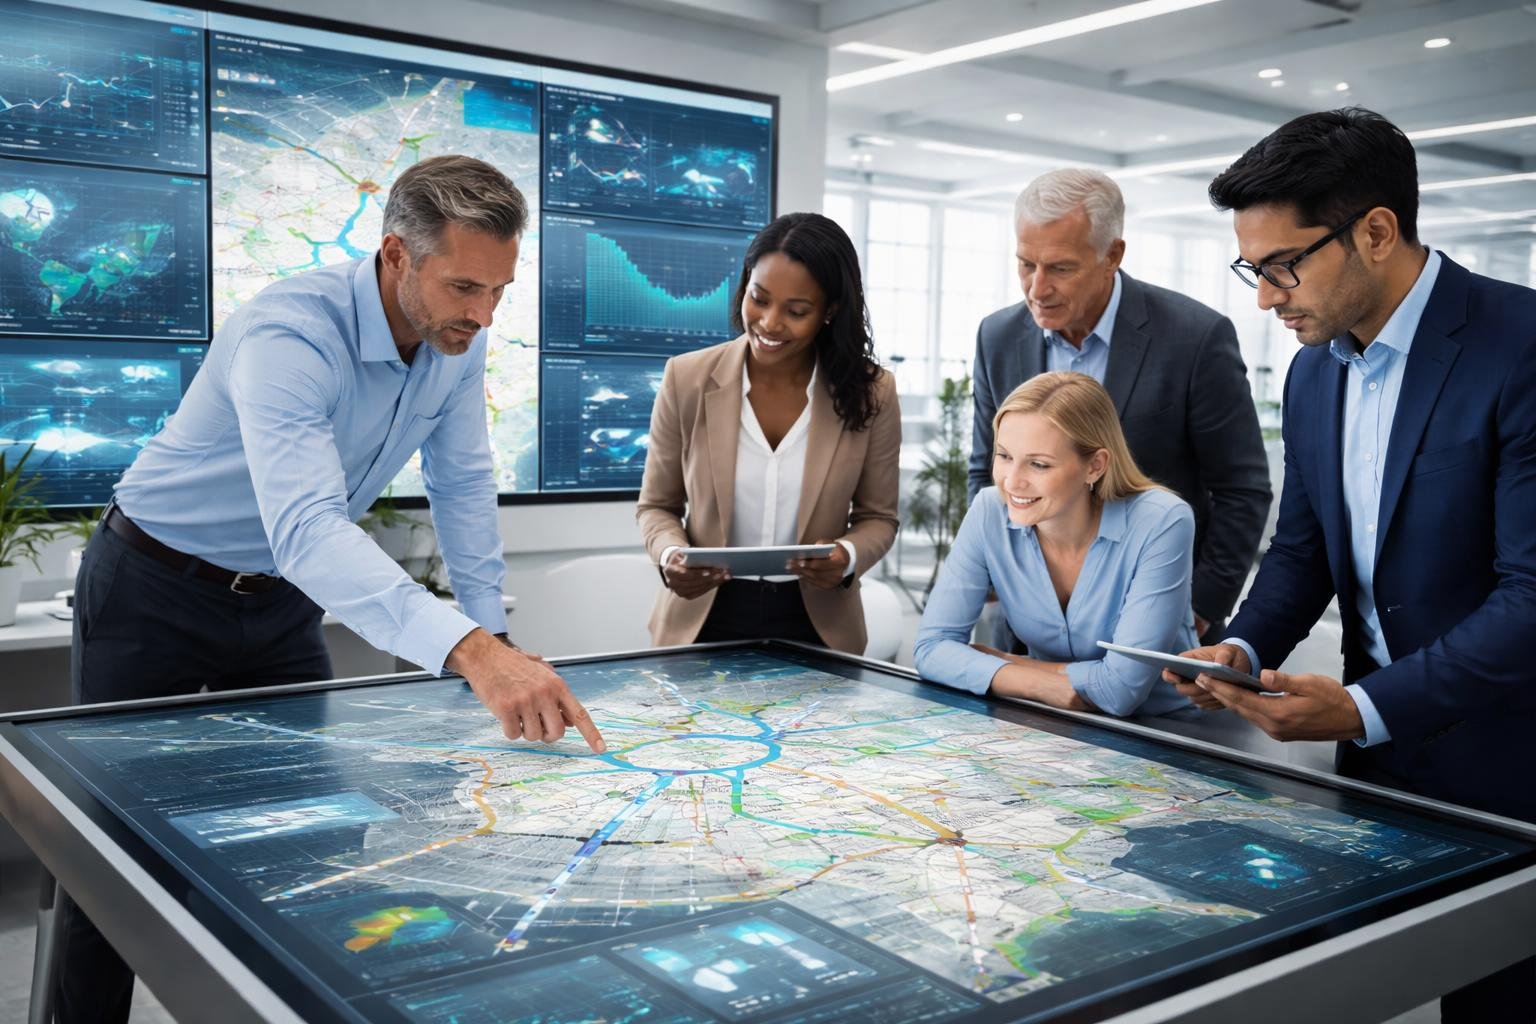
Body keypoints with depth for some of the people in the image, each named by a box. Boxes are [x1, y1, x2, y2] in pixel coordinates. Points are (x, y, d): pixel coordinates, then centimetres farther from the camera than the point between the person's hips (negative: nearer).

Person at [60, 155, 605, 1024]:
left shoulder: (460, 341, -12)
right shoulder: (288, 337, -35)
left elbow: (463, 484, -2)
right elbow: (307, 529, -49)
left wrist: (493, 635, -9)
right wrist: (470, 652, -60)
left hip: (279, 599, 6)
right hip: (155, 595, -6)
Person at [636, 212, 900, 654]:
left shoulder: (870, 394, -6)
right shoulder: (687, 380, -7)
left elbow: (877, 516, 4)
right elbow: (657, 506, 4)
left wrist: (848, 556, -17)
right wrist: (671, 555, -17)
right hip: (703, 621, 0)